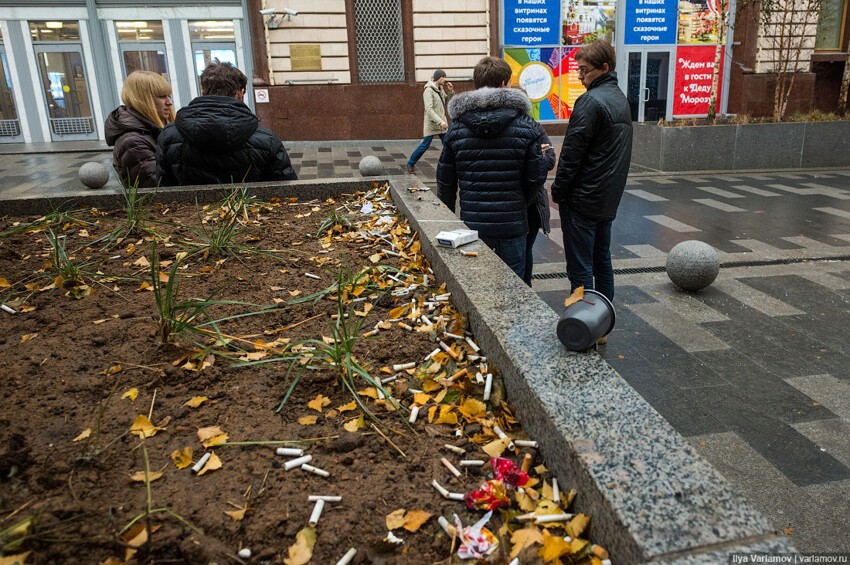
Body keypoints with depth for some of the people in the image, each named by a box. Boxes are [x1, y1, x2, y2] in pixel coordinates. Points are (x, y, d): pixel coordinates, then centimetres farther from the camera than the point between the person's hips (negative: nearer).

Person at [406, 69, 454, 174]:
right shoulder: (429, 90, -13)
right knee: (425, 145, -2)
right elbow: (429, 109, -23)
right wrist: (440, 121, -30)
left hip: (442, 123, 7)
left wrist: (451, 91, -1)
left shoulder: (440, 89, 11)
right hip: (431, 123, -7)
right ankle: (411, 163, 15)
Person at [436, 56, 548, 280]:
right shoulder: (525, 125, -5)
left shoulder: (457, 129, 0)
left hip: (473, 222, 1)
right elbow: (537, 177, -3)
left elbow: (445, 181, 4)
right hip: (513, 222, -1)